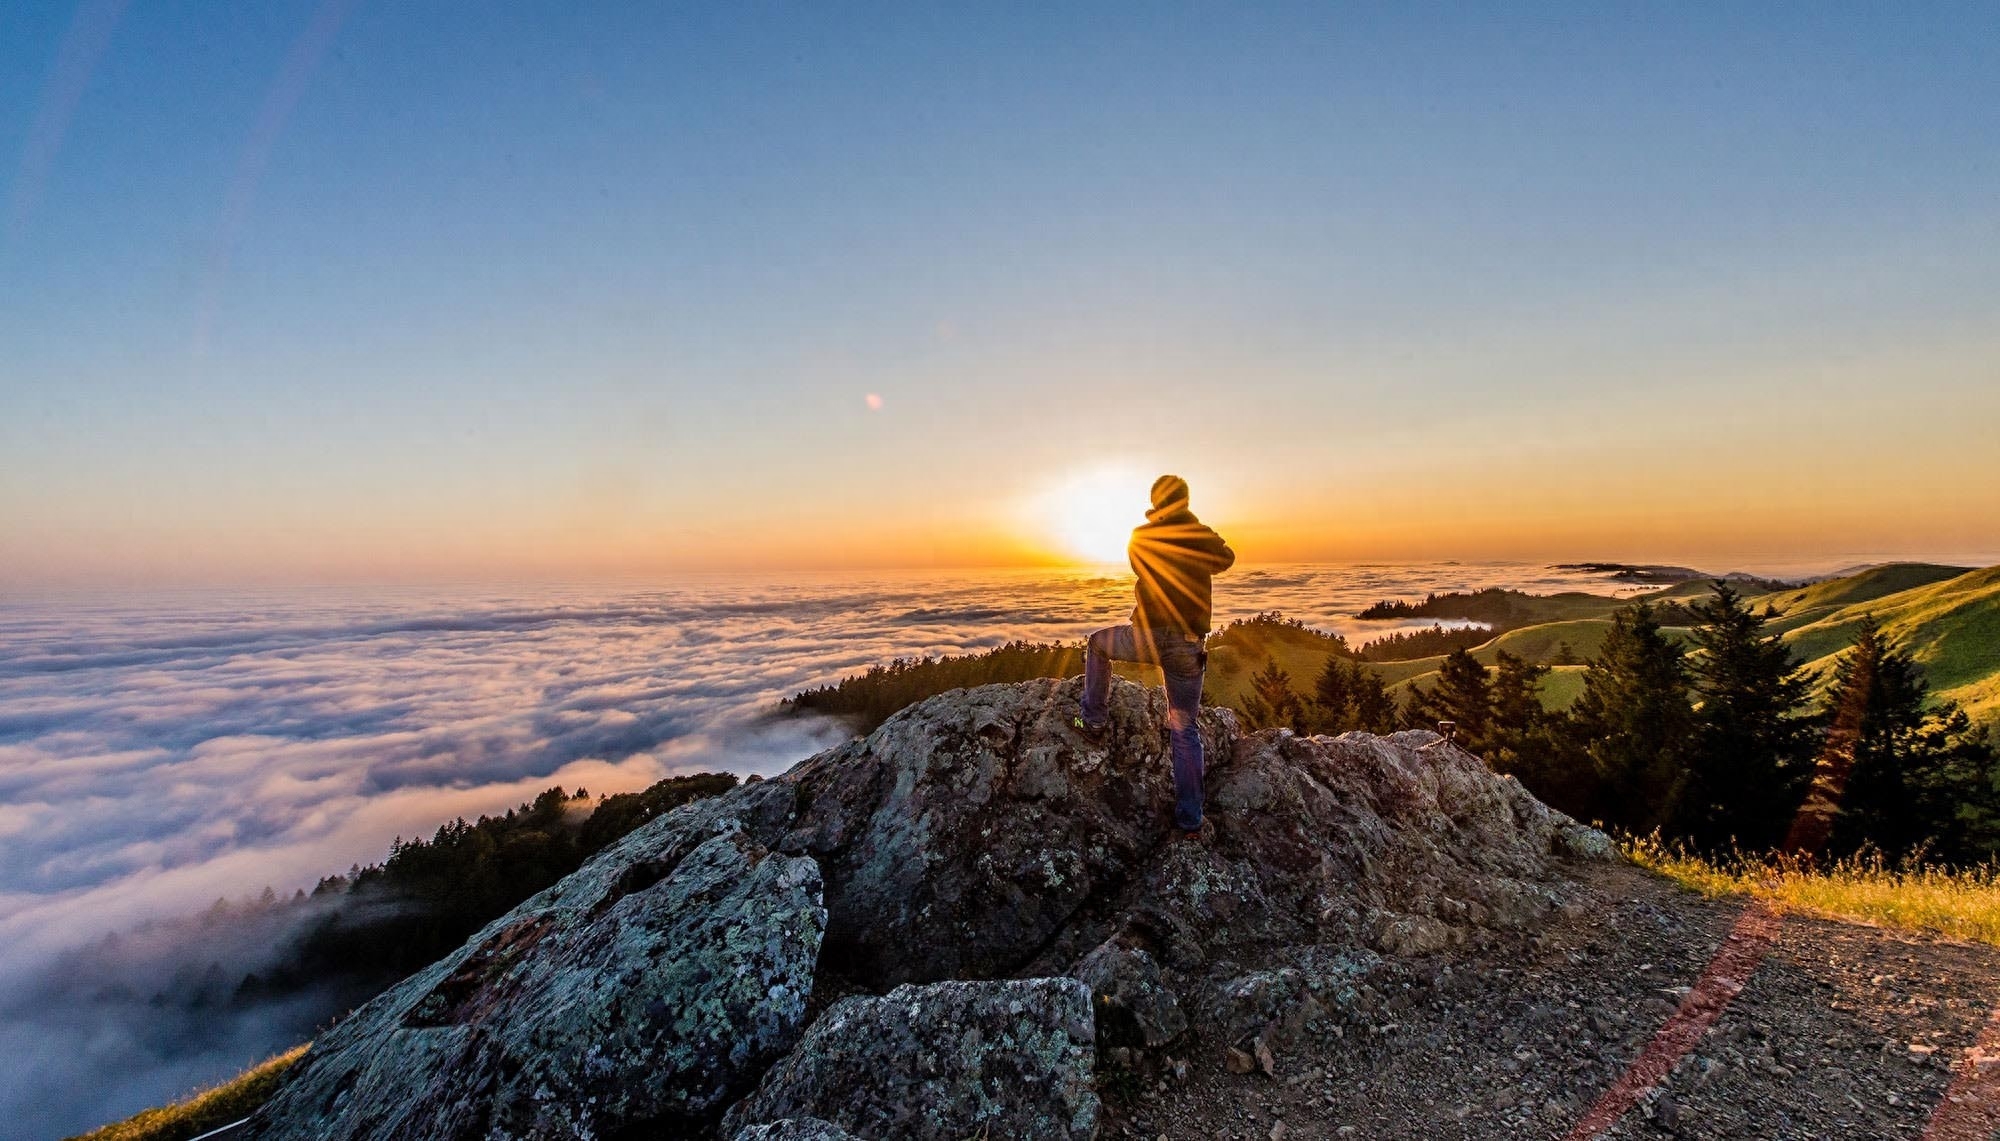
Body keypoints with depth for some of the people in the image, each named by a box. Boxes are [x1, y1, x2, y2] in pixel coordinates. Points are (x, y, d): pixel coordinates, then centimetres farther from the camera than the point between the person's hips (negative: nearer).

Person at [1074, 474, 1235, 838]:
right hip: (1188, 648, 2)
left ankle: (1093, 718, 26)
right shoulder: (1205, 537, 6)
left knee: (1098, 644, 29)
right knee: (1185, 730, 11)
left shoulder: (1141, 537, 2)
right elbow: (1227, 557, 27)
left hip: (1148, 637, -2)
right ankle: (1190, 820, 12)